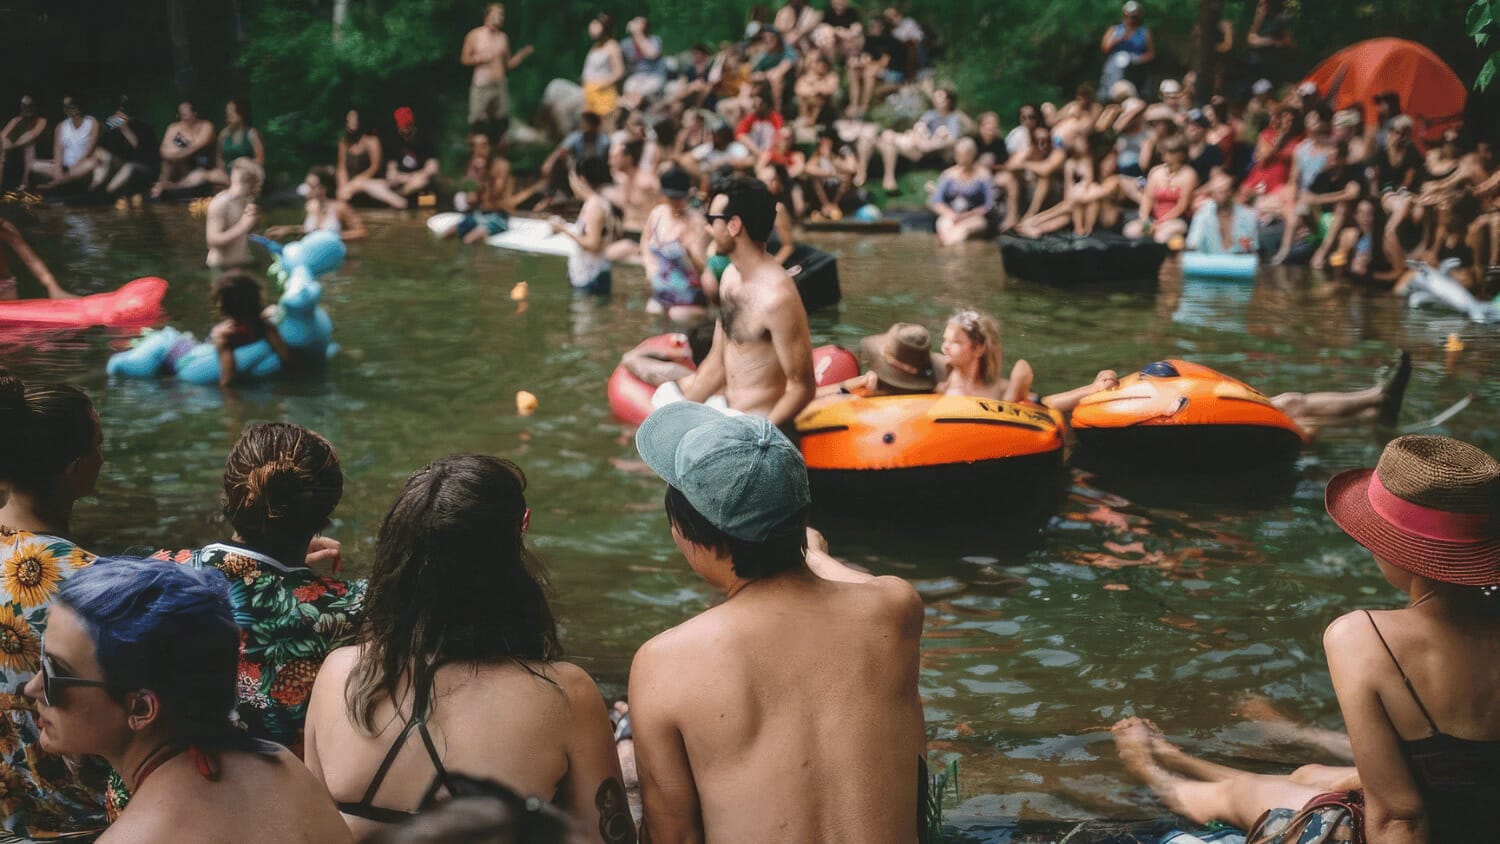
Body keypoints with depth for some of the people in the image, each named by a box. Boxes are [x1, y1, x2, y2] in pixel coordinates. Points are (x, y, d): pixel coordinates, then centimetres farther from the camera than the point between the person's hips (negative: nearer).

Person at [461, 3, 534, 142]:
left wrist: (521, 54, 0)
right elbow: (464, 59, 4)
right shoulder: (475, 35, 2)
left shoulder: (503, 37, 12)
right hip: (481, 85, -3)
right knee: (477, 124, -9)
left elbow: (509, 64, 15)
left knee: (501, 123, 1)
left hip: (501, 85, 4)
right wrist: (480, 58, -12)